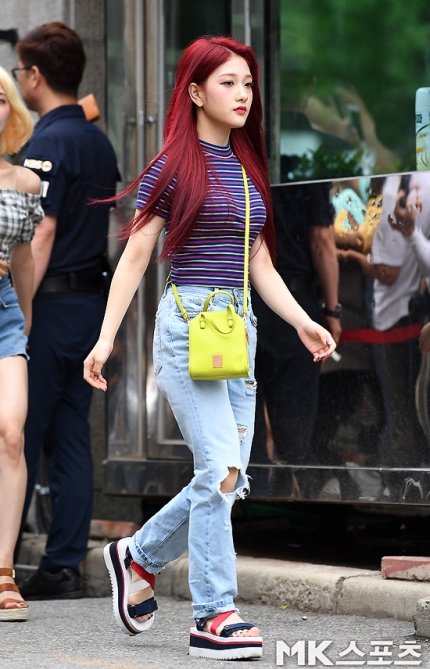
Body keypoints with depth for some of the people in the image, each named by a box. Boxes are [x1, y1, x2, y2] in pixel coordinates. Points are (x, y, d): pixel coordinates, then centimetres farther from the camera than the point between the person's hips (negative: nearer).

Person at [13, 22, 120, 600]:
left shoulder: (47, 144, -13)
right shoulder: (98, 141, 14)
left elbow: (43, 233, -19)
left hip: (51, 303, -8)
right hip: (91, 302, 8)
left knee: (19, 437, -3)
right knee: (71, 438, 8)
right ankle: (63, 566, 7)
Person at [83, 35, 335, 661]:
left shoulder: (248, 168, 16)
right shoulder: (173, 167, -2)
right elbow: (135, 257, -2)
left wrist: (303, 322, 6)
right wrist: (105, 338, -7)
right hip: (187, 322, -7)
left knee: (224, 479, 5)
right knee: (221, 468, -15)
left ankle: (138, 556, 28)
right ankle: (214, 617, -10)